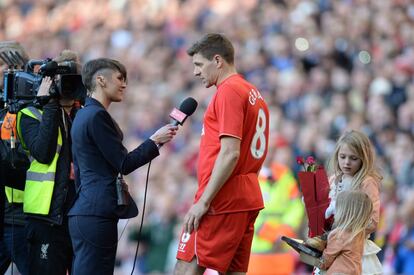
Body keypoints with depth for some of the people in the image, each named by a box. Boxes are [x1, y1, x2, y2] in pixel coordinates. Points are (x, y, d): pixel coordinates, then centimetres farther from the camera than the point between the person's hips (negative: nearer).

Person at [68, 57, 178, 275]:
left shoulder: (83, 115, 18)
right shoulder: (97, 116, -12)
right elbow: (124, 164, -12)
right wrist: (155, 141, -4)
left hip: (83, 212, 10)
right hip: (98, 214, -10)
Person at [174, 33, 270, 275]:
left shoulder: (228, 91, -10)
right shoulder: (254, 94, 19)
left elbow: (230, 153, -19)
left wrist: (203, 201, -18)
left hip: (222, 201, -9)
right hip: (249, 198, 9)